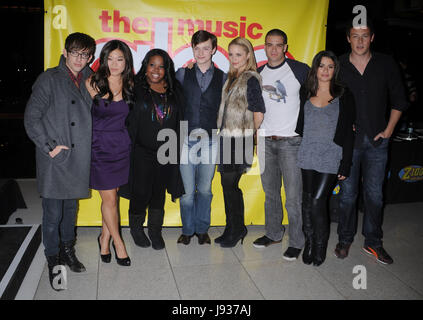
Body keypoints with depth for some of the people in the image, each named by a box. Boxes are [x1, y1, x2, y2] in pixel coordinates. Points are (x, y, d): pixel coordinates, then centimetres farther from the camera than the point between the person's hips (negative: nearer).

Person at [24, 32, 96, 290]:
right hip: (54, 161, -5)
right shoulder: (49, 79, -5)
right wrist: (49, 146, -13)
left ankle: (68, 251, 35)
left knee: (71, 207, 18)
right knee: (53, 213, 0)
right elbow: (31, 118, -8)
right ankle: (53, 262, 17)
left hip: (79, 159, 5)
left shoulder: (89, 82, 10)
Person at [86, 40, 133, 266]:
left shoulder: (129, 84, 3)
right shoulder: (93, 83, -7)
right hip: (99, 146, -3)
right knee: (109, 198, 1)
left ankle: (105, 238, 28)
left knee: (113, 195, 9)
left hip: (121, 145, 3)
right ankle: (118, 243, 17)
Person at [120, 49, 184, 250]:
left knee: (159, 193, 11)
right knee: (141, 193, 0)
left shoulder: (175, 91, 8)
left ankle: (155, 231, 26)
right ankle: (136, 228, 25)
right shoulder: (136, 89, -2)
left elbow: (179, 121, 11)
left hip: (166, 154, 3)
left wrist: (176, 149, 6)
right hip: (141, 152, -3)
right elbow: (127, 120, -2)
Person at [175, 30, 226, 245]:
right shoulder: (182, 74, 7)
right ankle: (187, 229, 20)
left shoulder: (222, 78, 8)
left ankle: (202, 229, 26)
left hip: (210, 142, 1)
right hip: (186, 140, 0)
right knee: (187, 190, 2)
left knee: (205, 189, 8)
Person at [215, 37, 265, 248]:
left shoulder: (250, 79, -9)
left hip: (239, 140, -8)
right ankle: (233, 229, 23)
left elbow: (258, 112, -13)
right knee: (229, 185, 11)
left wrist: (251, 132, -1)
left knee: (230, 185, -4)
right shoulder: (231, 78, 16)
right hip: (227, 139, 8)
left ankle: (237, 229, 13)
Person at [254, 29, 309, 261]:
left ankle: (297, 242, 9)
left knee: (293, 196, -4)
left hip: (292, 141, -4)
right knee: (270, 192, 13)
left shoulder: (300, 70, -3)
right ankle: (273, 233, 28)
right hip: (265, 141, 4)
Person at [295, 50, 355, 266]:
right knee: (307, 200, 5)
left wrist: (345, 165, -5)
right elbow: (299, 126, 15)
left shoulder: (344, 96, 1)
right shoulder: (305, 93, 9)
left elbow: (349, 133, 0)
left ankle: (320, 246, 11)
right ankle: (309, 243, 21)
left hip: (330, 158, -3)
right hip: (307, 156, 3)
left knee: (318, 201, -8)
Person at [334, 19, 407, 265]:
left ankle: (373, 242, 21)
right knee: (348, 192, 6)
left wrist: (388, 130, 1)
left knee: (374, 193, 7)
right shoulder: (338, 66, 1)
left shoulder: (386, 65, 2)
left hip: (377, 141, 1)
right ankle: (345, 239, 22)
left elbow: (399, 101, 8)